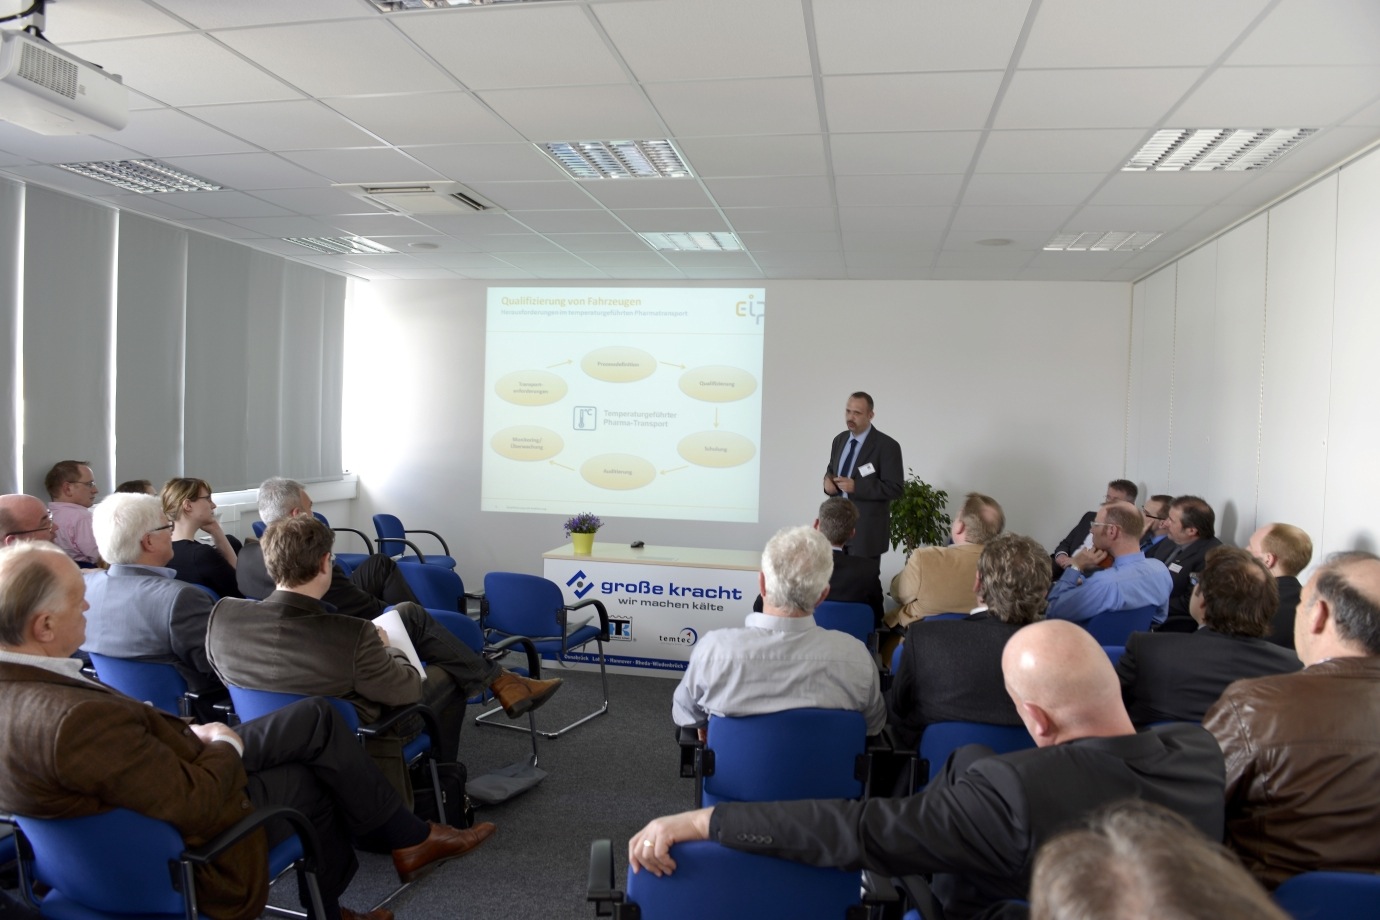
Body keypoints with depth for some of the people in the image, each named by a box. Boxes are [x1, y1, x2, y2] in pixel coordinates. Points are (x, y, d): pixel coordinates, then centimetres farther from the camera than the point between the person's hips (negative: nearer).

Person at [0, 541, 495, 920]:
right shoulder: (72, 720, -38)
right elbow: (198, 804, -30)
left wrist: (189, 734, -3)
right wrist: (225, 745, -12)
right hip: (191, 840, -8)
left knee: (318, 718, 10)